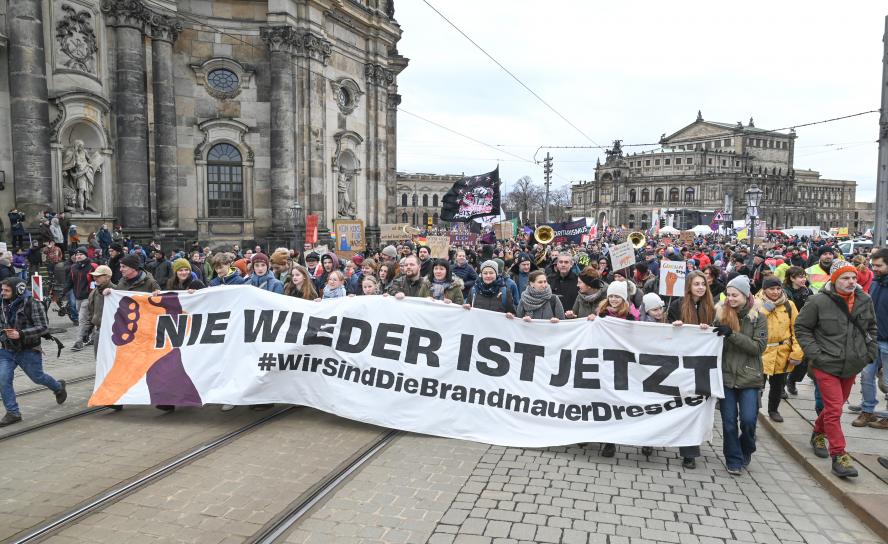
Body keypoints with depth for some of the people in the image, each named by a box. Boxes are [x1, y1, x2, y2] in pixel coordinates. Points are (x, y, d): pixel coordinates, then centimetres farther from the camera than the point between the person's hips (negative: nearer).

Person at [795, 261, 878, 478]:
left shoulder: (865, 300, 1)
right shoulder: (819, 302, -14)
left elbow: (872, 329, 16)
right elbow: (801, 328, -5)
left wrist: (870, 353, 8)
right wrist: (815, 353, -13)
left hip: (852, 366, 6)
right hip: (827, 365, -5)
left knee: (837, 405, 20)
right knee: (834, 410, -7)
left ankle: (818, 433, 44)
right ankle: (838, 456, -1)